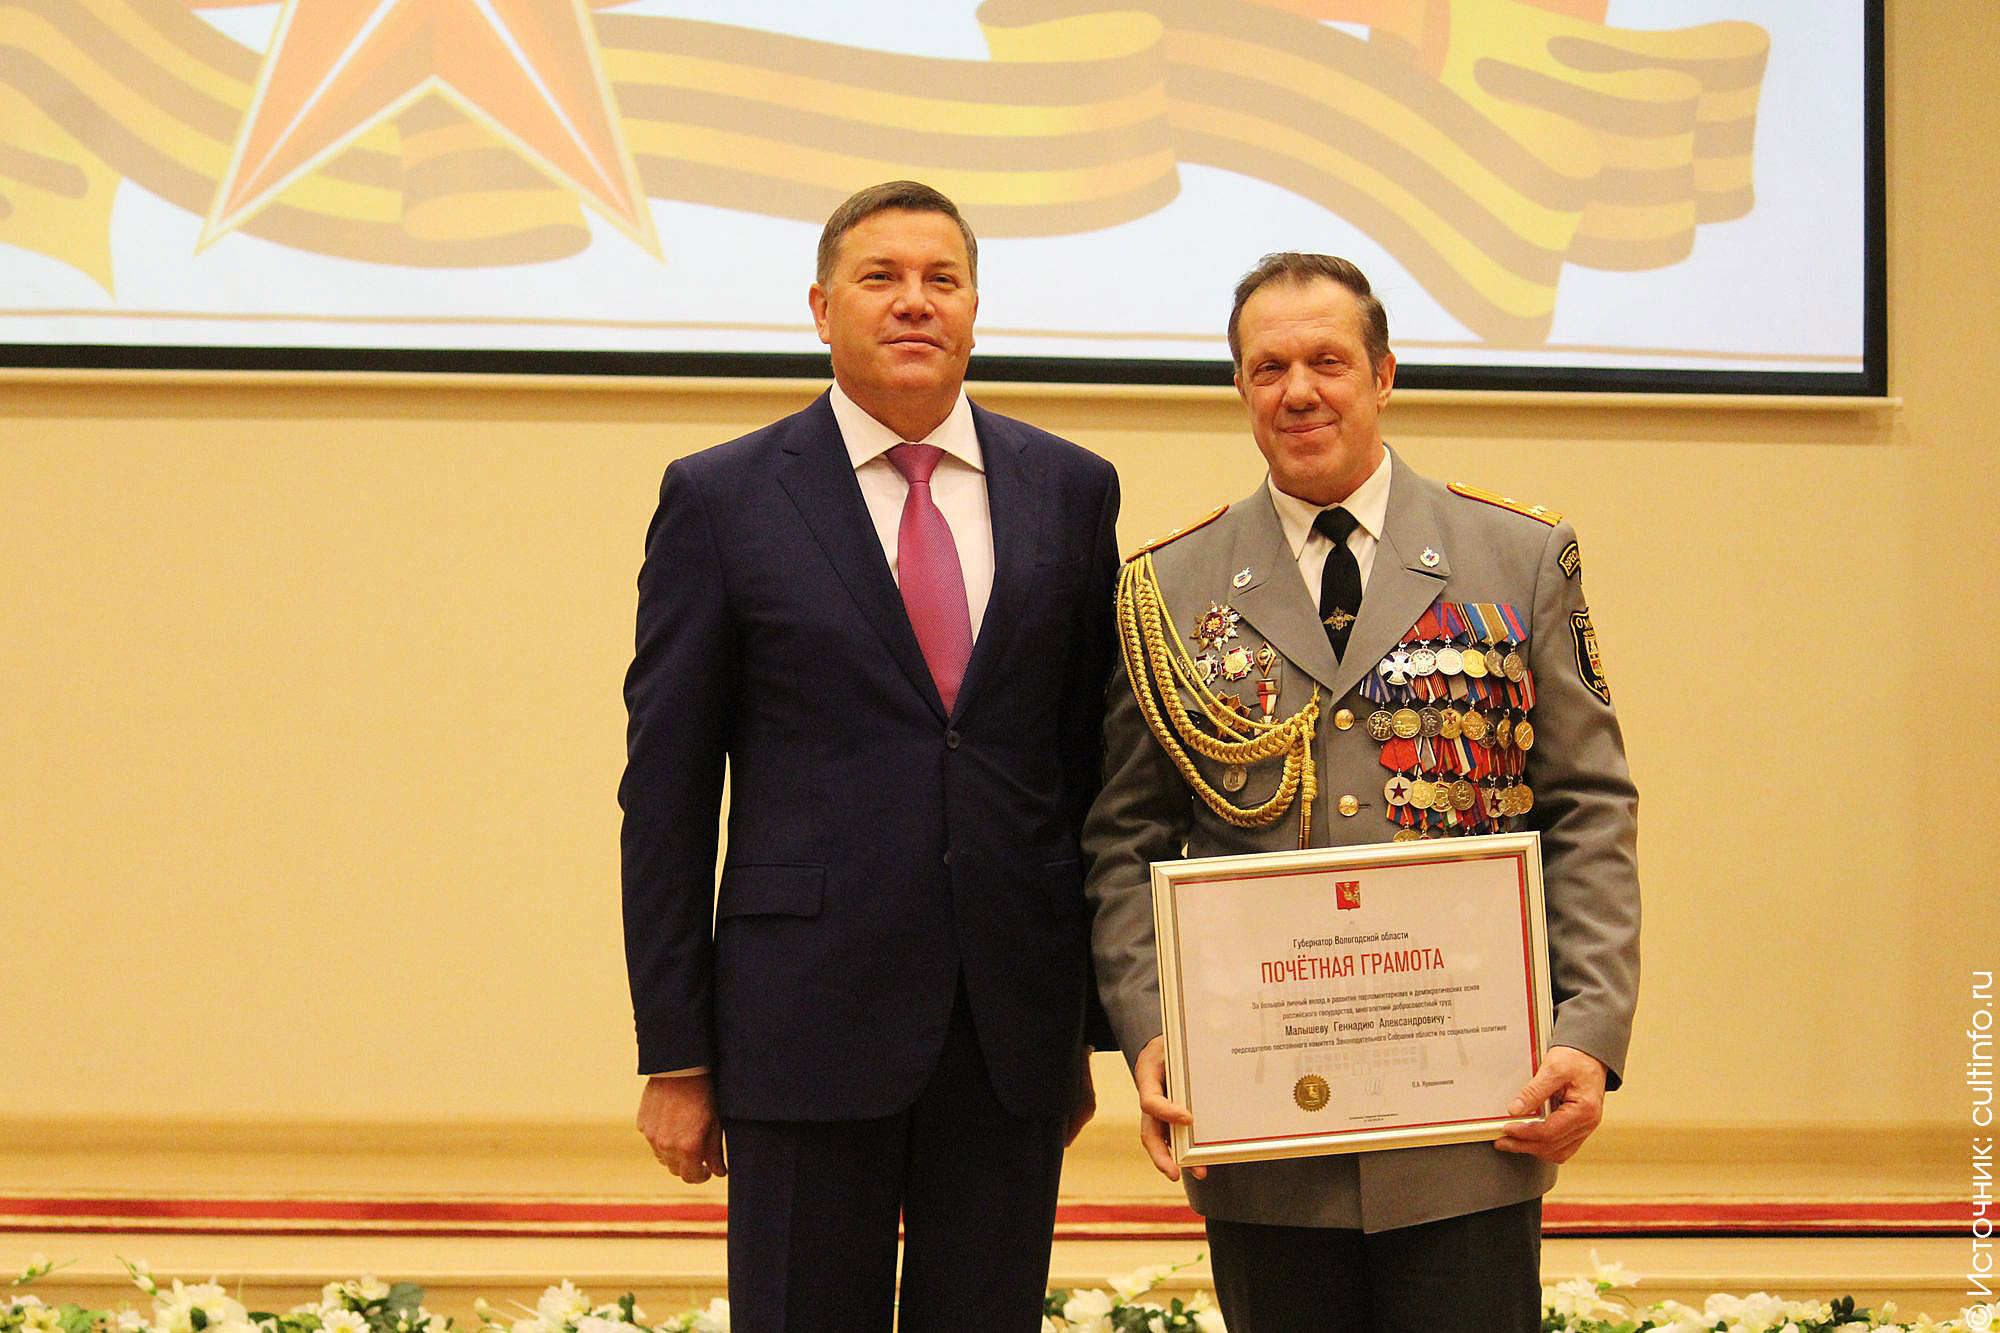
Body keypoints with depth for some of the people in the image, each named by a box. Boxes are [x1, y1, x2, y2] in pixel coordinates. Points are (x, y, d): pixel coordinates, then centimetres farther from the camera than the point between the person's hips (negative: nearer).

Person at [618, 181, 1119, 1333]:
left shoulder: (1071, 491, 8)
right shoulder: (722, 499, 0)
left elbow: (1094, 760, 10)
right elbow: (666, 790, 0)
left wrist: (1090, 1020, 9)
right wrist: (675, 1051, -3)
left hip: (1014, 1026, 2)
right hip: (810, 1012, -2)